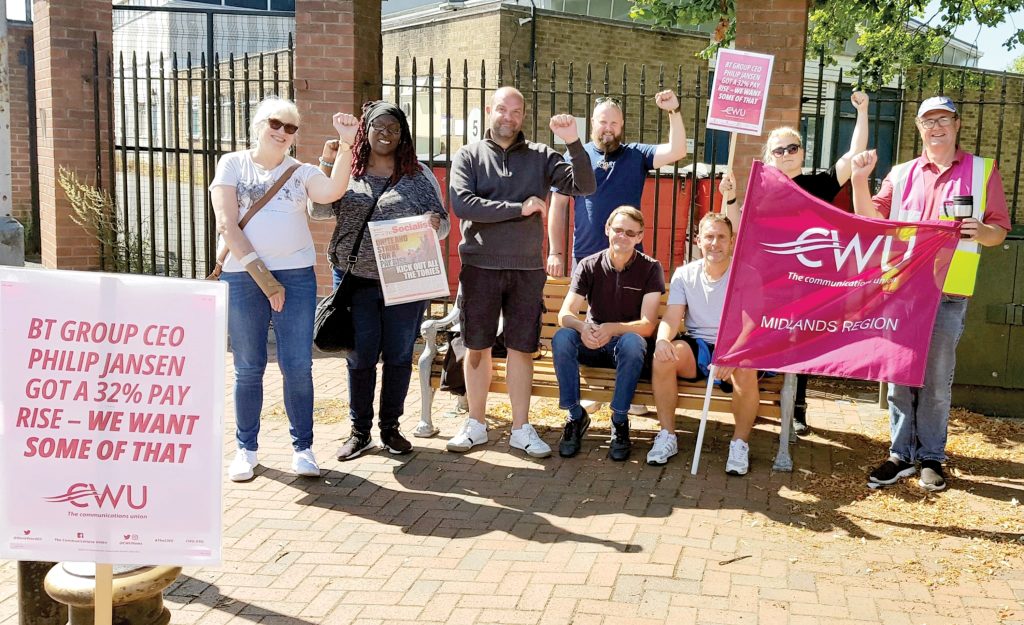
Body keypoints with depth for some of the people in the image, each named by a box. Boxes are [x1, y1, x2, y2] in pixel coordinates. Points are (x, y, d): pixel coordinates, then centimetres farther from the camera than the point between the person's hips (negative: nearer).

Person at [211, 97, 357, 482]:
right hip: (242, 276, -1)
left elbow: (333, 191, -11)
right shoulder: (233, 164, 6)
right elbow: (226, 223, -4)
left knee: (298, 366, -1)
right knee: (248, 367, 5)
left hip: (296, 275, 1)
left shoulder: (301, 172, 12)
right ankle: (246, 449, 19)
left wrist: (347, 144, -20)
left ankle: (302, 447, 13)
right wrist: (261, 274, -10)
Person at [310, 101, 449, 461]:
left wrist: (435, 223, -17)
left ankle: (390, 428, 24)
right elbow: (318, 211, -2)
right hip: (355, 280, 0)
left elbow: (442, 224, 6)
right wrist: (327, 165, -11)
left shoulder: (419, 176, 6)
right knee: (360, 358, 6)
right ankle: (359, 431, 20)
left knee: (399, 357, 8)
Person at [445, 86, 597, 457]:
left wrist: (574, 143, -18)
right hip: (479, 266, -1)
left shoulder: (540, 156, 6)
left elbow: (584, 186, -4)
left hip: (527, 269, 1)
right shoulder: (469, 155, 2)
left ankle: (521, 428, 18)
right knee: (477, 347, 8)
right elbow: (462, 204, -13)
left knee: (522, 349, 7)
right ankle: (476, 425, 21)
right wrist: (519, 208, -14)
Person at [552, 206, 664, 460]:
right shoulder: (588, 266, -2)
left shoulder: (650, 268, -6)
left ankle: (620, 421, -22)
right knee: (561, 338, -30)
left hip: (626, 339, -2)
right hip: (591, 344, 2)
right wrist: (581, 326, -36)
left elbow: (647, 325, -16)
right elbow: (564, 314, -11)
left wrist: (612, 328, -35)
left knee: (632, 342, -37)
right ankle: (576, 415, -16)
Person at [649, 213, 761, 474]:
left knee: (745, 367, -36)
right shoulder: (684, 275, 5)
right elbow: (671, 318, -4)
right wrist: (662, 340, -29)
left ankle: (740, 443, -14)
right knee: (662, 356, -28)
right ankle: (667, 436, -14)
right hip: (697, 348, 2)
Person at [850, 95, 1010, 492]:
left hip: (948, 293, -2)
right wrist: (860, 179, -5)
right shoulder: (901, 174, 13)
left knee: (936, 379, 3)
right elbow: (872, 220, 7)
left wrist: (981, 232, -15)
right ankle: (901, 454, 14)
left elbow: (999, 231, 7)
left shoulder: (983, 170, 8)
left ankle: (931, 457, 15)